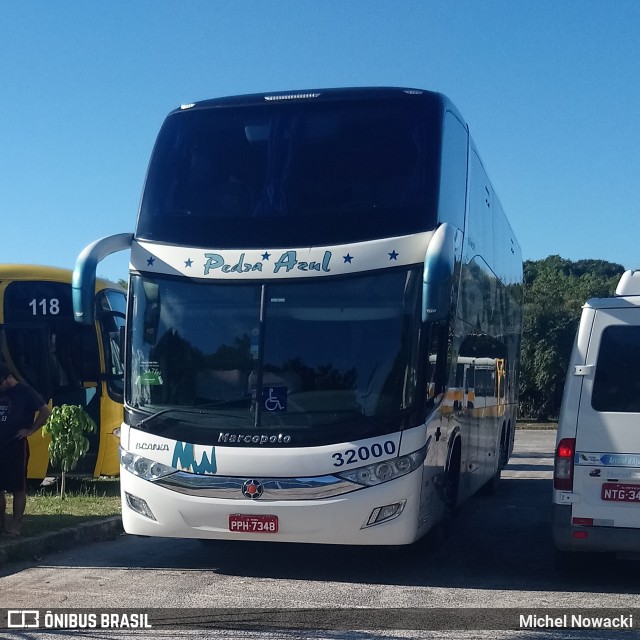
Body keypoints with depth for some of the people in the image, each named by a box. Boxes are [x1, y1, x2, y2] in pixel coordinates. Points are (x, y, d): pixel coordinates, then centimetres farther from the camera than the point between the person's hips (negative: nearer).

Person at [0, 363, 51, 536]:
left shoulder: (25, 392, -7)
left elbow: (45, 411, -12)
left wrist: (31, 430, -11)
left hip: (16, 446, -6)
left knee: (18, 488, 0)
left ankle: (15, 526, 5)